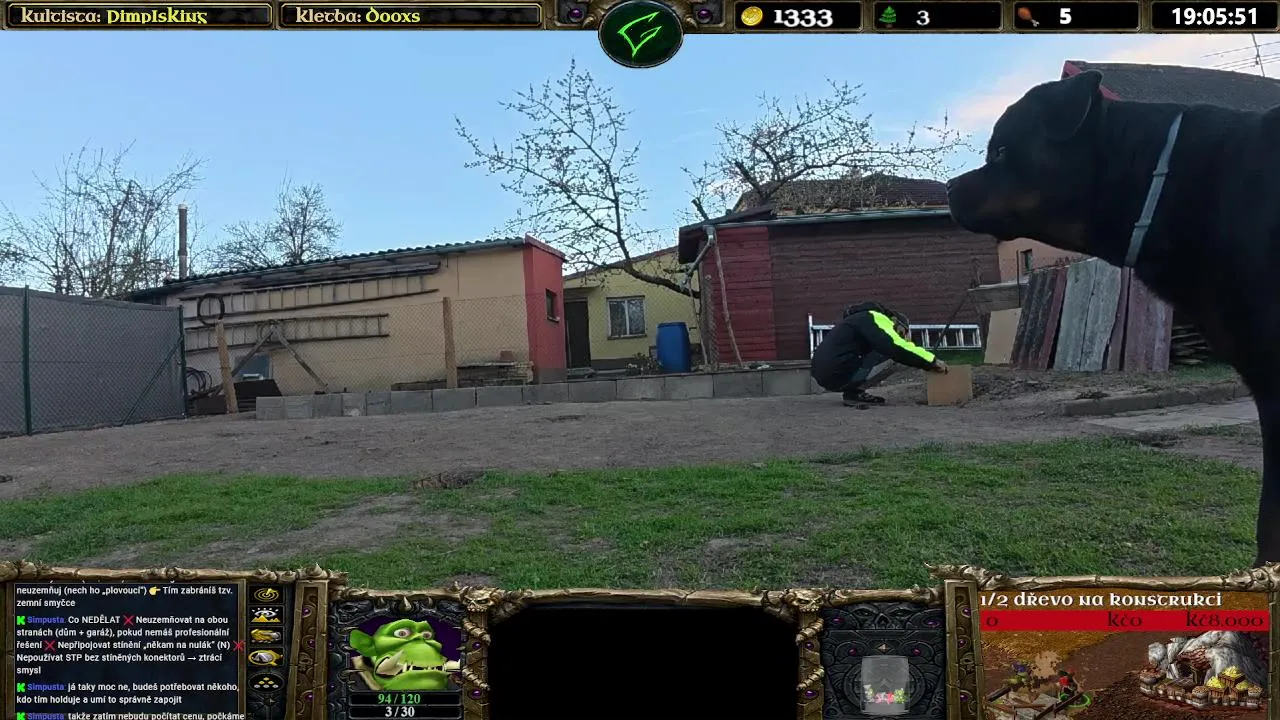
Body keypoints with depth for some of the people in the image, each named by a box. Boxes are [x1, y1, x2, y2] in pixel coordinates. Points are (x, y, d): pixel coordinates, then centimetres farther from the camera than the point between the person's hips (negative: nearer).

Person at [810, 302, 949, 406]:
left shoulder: (863, 319, 28)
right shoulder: (875, 318, -3)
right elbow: (896, 348, -19)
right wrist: (932, 361, -13)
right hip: (837, 374, -10)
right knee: (892, 358, -8)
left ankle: (853, 390, 10)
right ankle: (855, 392, -5)